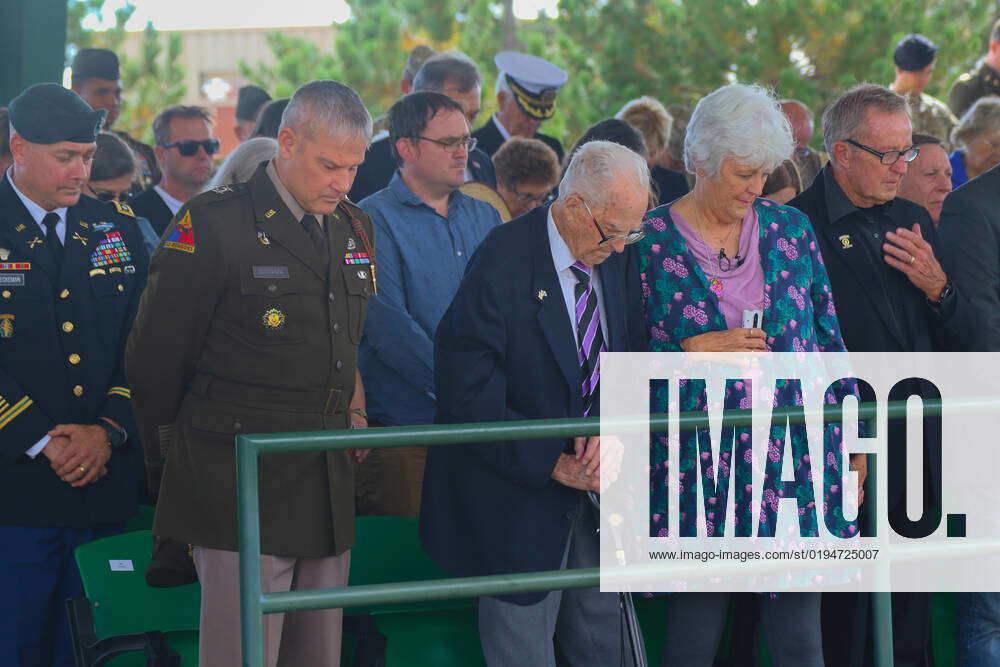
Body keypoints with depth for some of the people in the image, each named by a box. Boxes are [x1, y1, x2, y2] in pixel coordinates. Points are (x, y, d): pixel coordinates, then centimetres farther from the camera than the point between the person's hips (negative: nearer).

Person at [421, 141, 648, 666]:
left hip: (592, 483, 6)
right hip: (519, 493, -6)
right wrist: (554, 464, -21)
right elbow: (469, 400, -20)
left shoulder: (617, 258, 0)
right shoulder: (501, 265, -21)